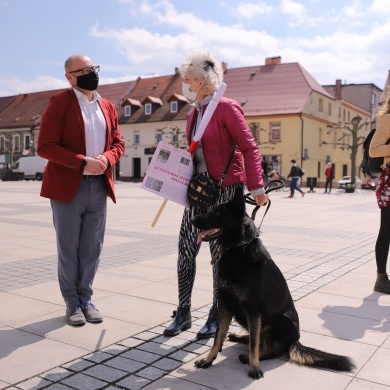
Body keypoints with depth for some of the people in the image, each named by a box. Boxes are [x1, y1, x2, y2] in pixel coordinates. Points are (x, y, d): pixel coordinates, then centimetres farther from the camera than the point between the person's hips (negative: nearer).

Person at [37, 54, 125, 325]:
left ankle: (86, 298, 24)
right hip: (67, 186, -5)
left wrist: (107, 158, -9)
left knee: (92, 248, 10)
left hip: (99, 186, 5)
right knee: (69, 248, 5)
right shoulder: (59, 103, -5)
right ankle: (72, 302, 18)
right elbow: (45, 146, -12)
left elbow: (118, 143, 14)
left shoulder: (108, 107, 12)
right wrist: (83, 162, -21)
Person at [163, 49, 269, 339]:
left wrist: (257, 188, -18)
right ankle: (183, 313, 18)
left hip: (225, 190, -7)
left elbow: (249, 148, -14)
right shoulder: (194, 114, 13)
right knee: (186, 249, 5)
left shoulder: (226, 108, -10)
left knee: (220, 253, 2)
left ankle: (217, 315, 18)